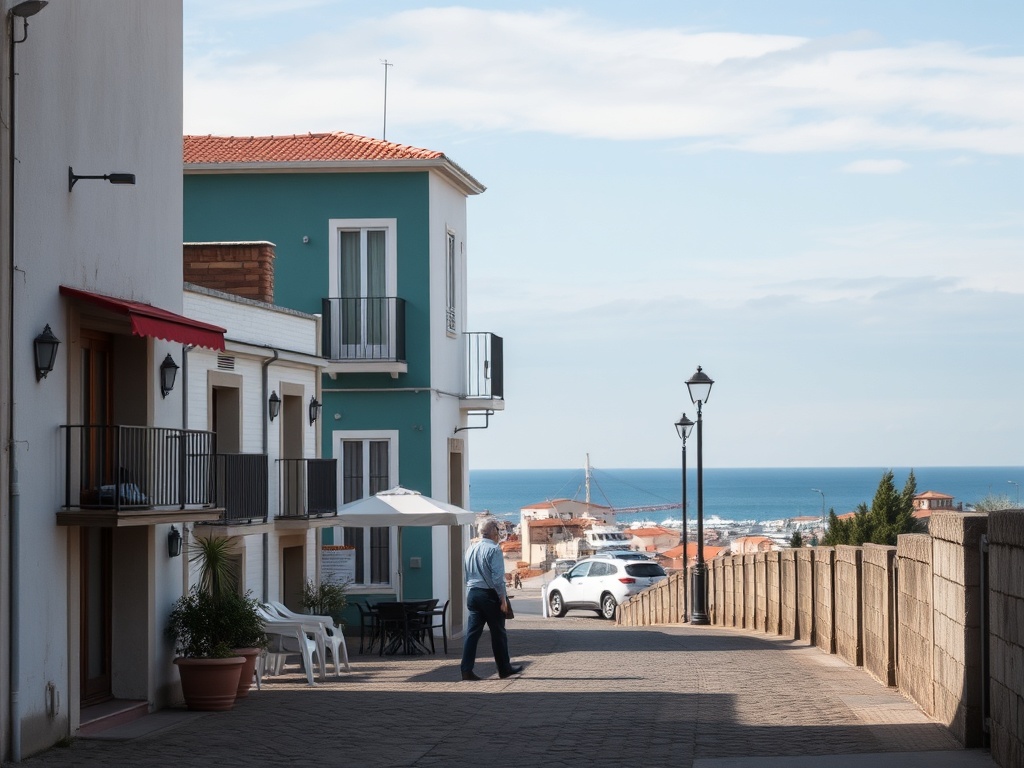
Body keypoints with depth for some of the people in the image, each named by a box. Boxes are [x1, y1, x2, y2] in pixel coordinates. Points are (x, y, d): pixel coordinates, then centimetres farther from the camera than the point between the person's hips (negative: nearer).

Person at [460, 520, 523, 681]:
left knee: (472, 632, 3)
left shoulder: (471, 550, 10)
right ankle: (504, 669, 17)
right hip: (490, 595, -6)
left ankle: (466, 670, -4)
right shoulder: (494, 549, -13)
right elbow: (498, 577, -17)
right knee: (498, 633, 7)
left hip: (473, 594, 6)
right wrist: (503, 599, -12)